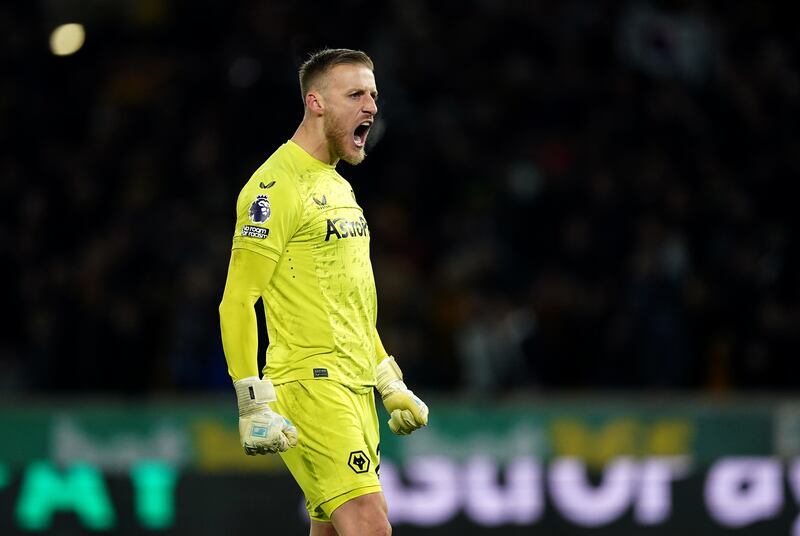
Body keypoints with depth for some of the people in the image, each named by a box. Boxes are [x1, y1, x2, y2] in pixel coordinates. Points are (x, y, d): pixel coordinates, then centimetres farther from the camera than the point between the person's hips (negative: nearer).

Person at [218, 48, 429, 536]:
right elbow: (237, 302, -15)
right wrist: (254, 404, -20)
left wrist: (390, 384, 25)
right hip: (311, 382, -9)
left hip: (355, 386, 9)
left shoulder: (338, 187, 19)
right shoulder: (276, 187, -11)